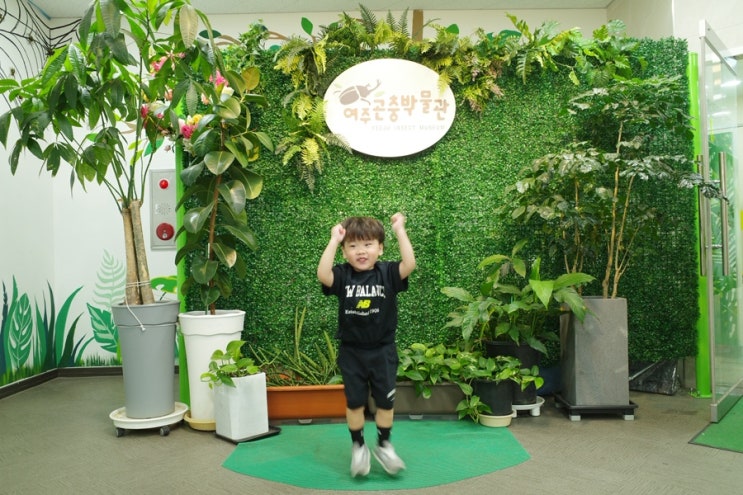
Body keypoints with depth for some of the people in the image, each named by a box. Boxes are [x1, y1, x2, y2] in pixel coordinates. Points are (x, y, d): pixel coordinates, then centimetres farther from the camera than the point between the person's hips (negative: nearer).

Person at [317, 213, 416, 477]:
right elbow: (322, 274, -29)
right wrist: (334, 239, -27)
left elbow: (409, 264, -27)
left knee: (385, 400, 9)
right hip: (351, 350, 0)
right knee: (355, 401, 9)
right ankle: (358, 446, 29)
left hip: (382, 349, 0)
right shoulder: (342, 276, -9)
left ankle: (383, 444, 31)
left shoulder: (387, 273, -9)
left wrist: (400, 230, -24)